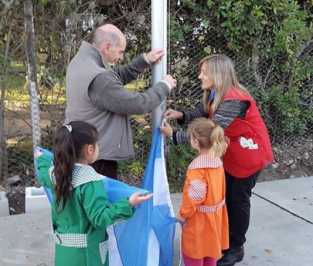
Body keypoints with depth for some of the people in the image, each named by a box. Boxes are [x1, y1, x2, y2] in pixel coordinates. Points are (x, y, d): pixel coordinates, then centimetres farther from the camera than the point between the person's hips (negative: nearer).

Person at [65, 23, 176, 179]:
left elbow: (116, 77, 16)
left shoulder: (82, 60, 5)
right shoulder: (98, 78, -26)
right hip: (96, 157, -10)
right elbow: (139, 104, -21)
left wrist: (145, 60, 7)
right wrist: (165, 86, -5)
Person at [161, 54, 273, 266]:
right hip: (230, 156, 8)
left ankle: (235, 248, 24)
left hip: (249, 156, -8)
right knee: (225, 197, 14)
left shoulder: (234, 100, -32)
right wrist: (181, 115, -22)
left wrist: (174, 135, -34)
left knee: (238, 200, 5)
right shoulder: (215, 95, -3)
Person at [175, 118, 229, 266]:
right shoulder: (217, 161, -1)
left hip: (199, 219, -8)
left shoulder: (197, 166, -25)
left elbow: (194, 196, -25)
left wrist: (183, 214, -12)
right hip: (215, 215, 8)